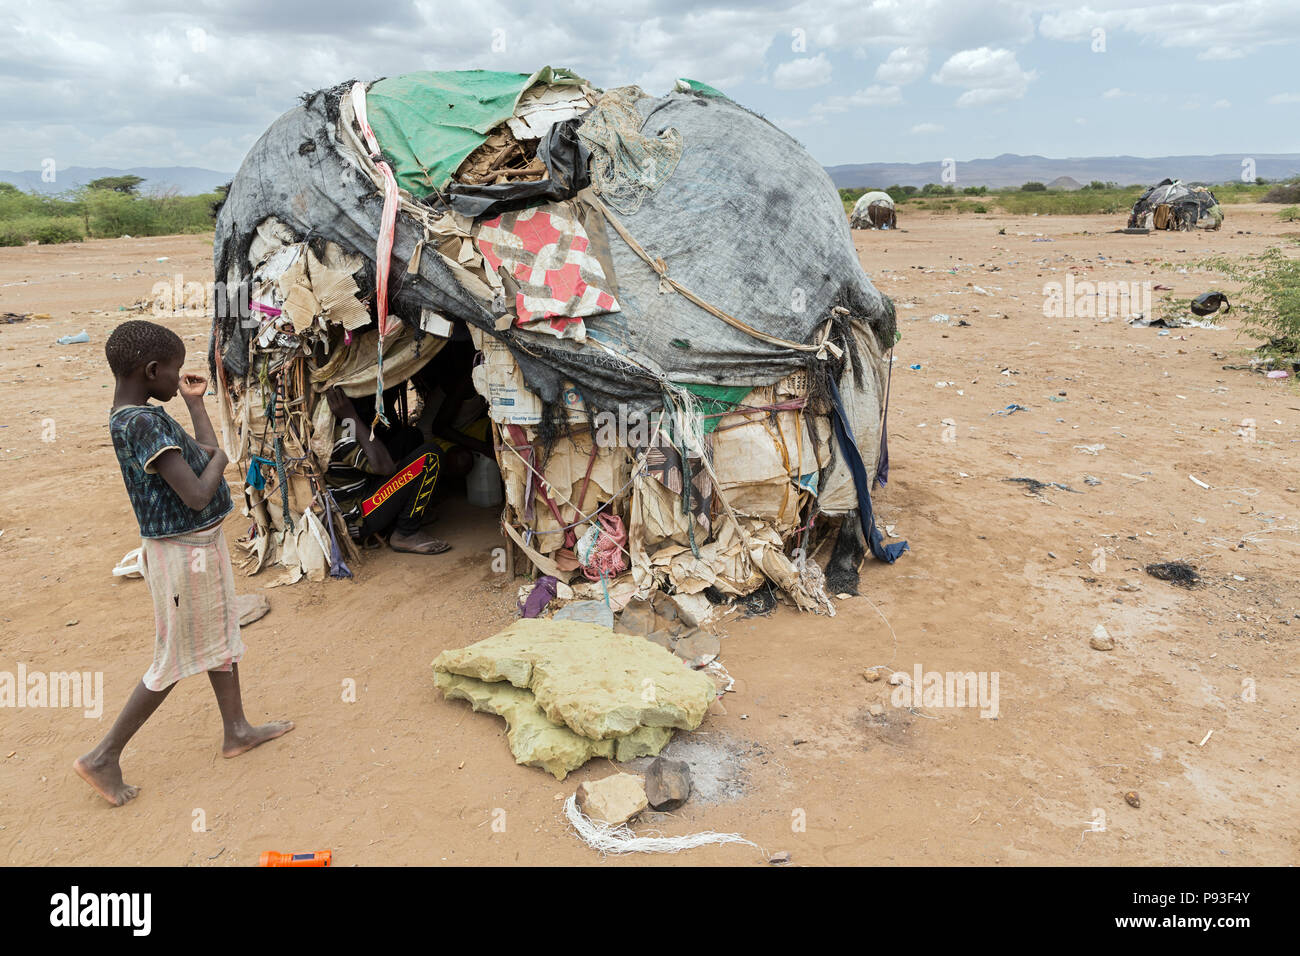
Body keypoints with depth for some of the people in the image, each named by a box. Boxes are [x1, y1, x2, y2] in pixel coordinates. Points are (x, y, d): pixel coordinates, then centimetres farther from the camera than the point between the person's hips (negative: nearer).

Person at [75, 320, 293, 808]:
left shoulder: (139, 414, 5)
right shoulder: (143, 423, -26)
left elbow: (206, 449, 14)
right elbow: (197, 495, -30)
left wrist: (194, 401, 18)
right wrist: (217, 459, -12)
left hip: (201, 543, 10)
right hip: (184, 553, -10)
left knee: (220, 639, 21)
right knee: (177, 660, 5)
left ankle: (237, 731, 37)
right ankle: (104, 757, 18)